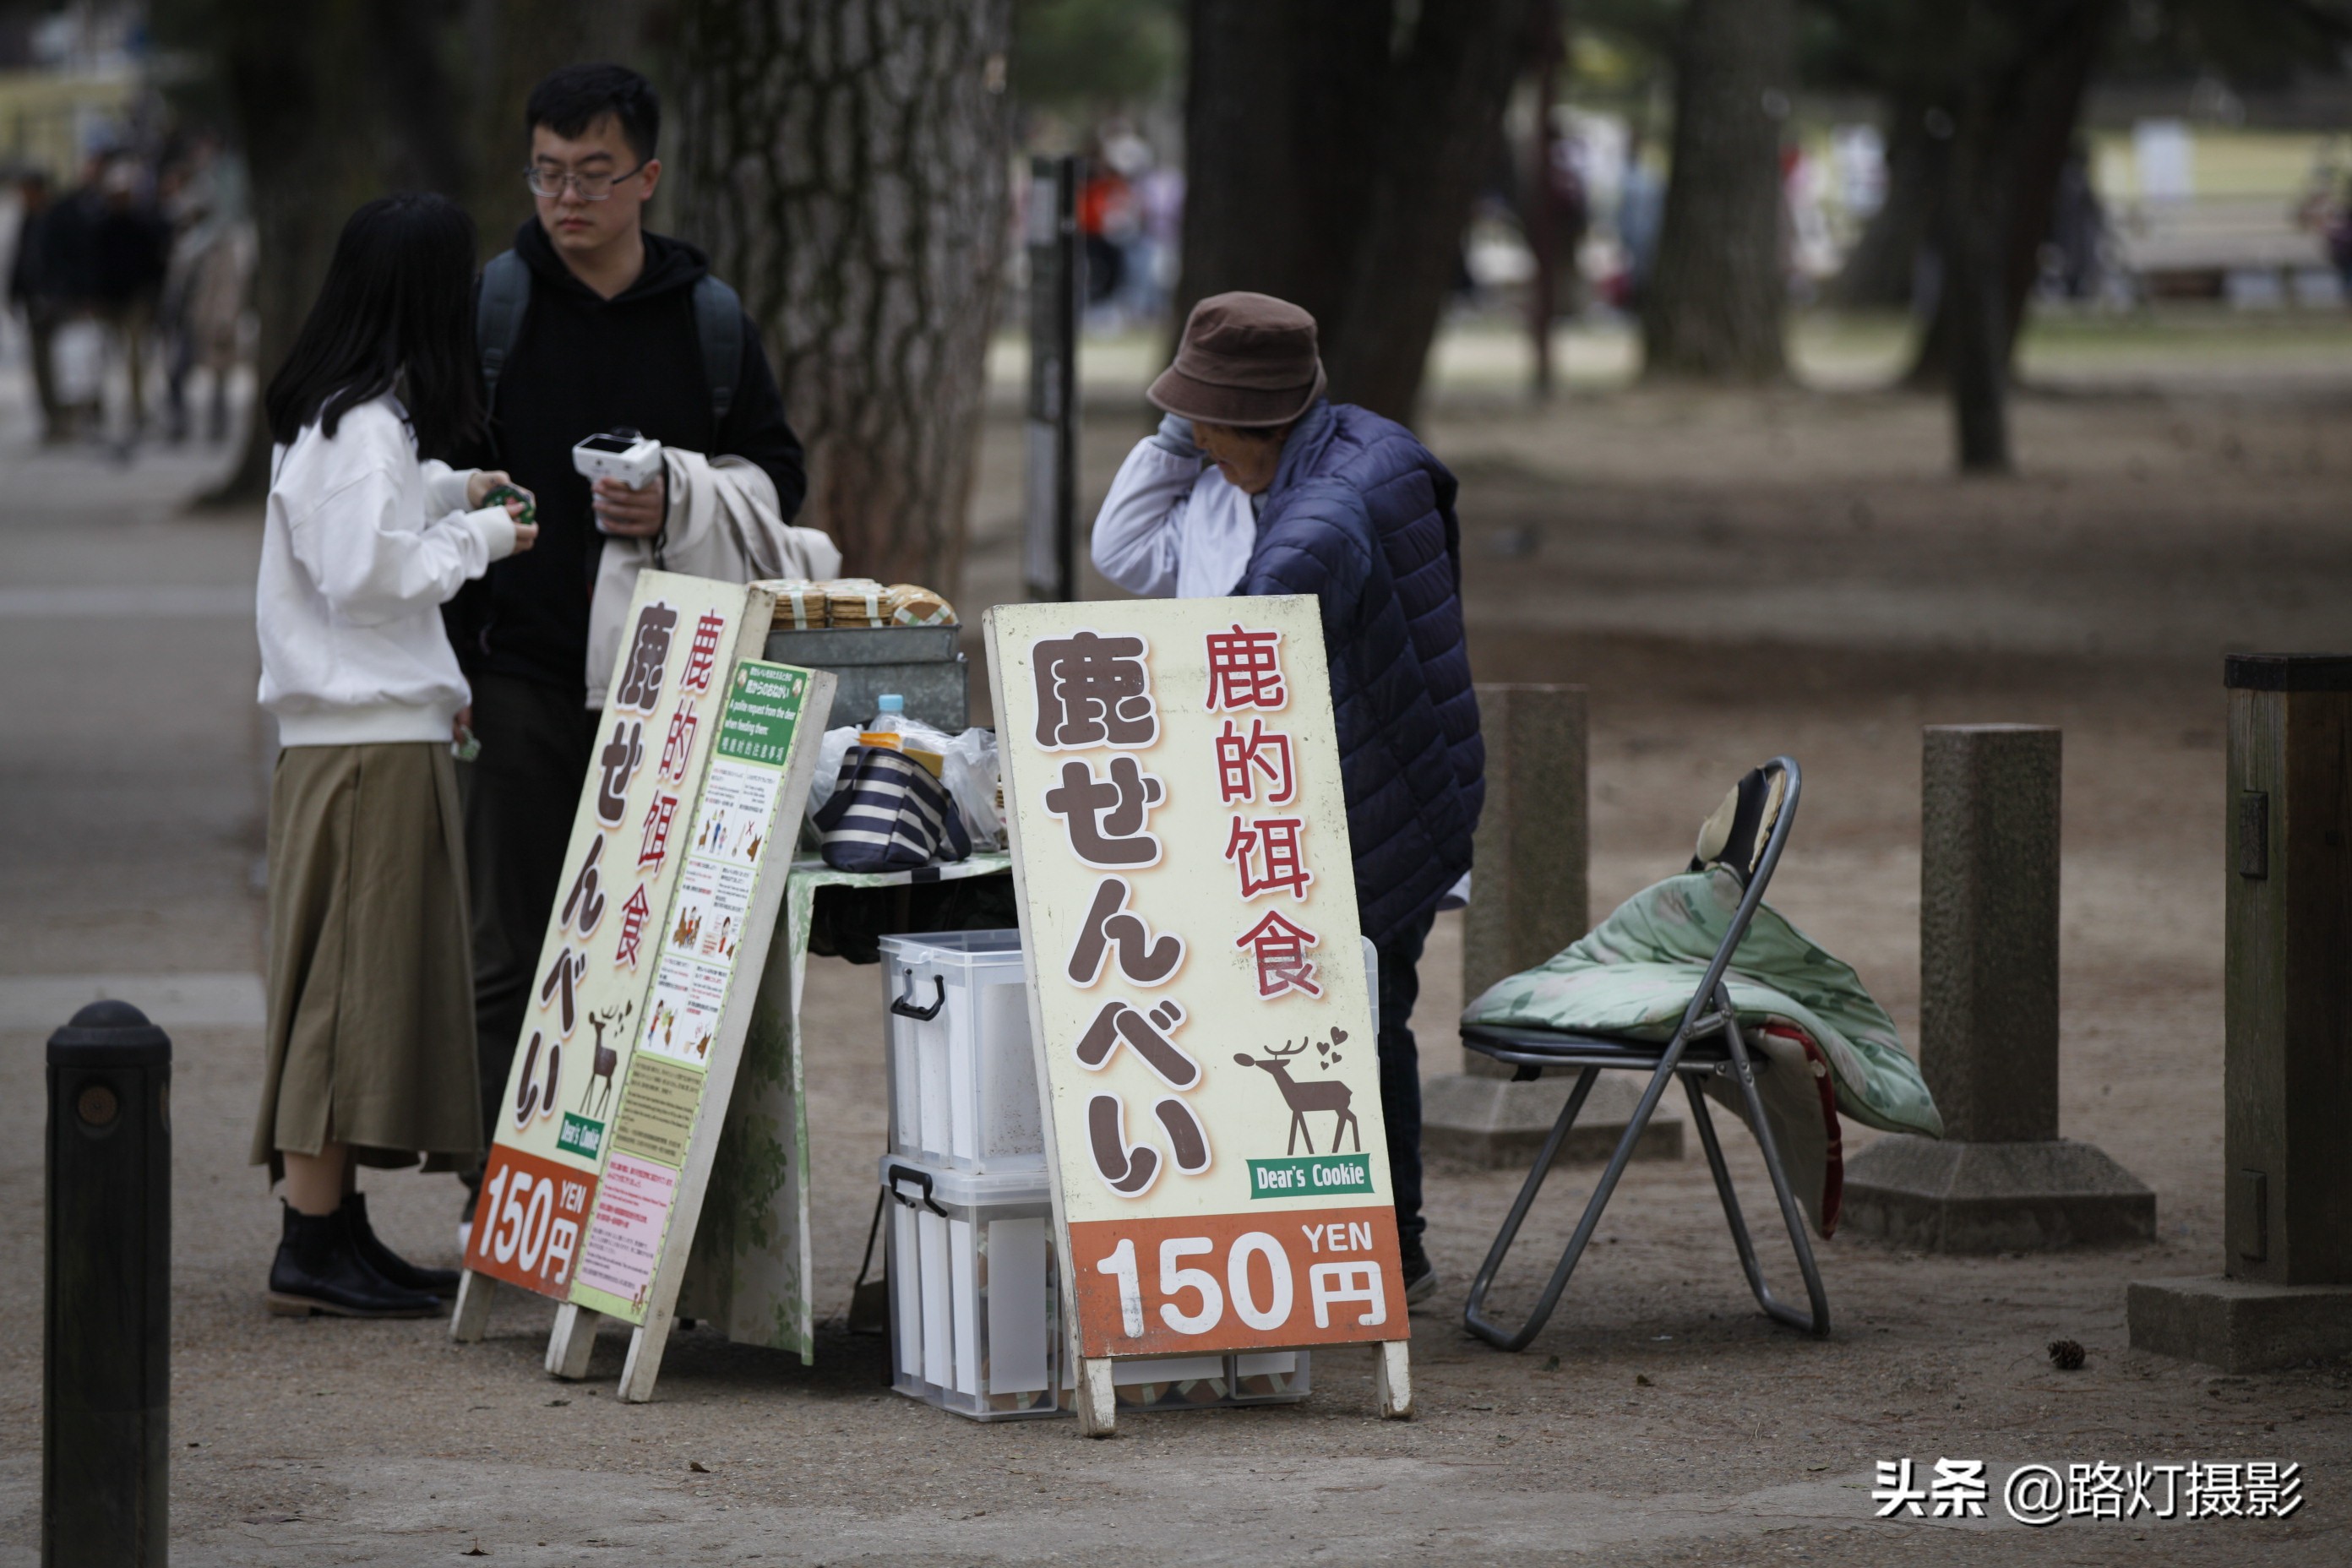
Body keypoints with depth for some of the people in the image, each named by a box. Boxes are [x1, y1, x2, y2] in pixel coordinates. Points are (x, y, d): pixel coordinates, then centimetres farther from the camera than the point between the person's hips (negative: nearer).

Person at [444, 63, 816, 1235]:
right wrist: (451, 660, -1)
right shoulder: (491, 306, 4)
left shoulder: (710, 318, 9)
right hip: (525, 681, -1)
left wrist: (679, 503, -8)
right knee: (514, 951, -2)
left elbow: (776, 478, 13)